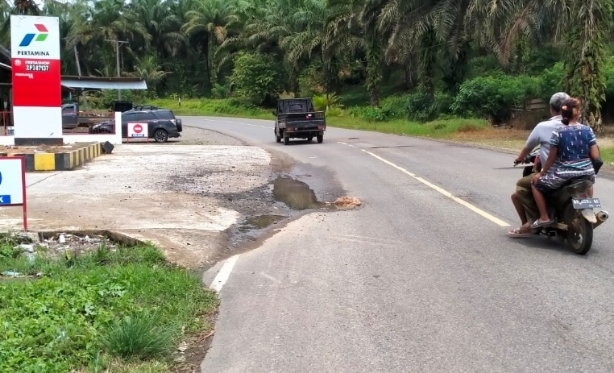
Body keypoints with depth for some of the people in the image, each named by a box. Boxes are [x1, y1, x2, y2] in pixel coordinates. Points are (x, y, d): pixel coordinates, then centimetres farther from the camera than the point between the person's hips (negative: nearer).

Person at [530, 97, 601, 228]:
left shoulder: (558, 132, -11)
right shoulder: (588, 130, -2)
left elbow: (551, 158, -6)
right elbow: (595, 156, -3)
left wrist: (541, 173, 7)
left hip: (564, 175, -4)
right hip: (586, 173, 4)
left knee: (536, 183, 17)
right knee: (588, 180, 42)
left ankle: (544, 217, 10)